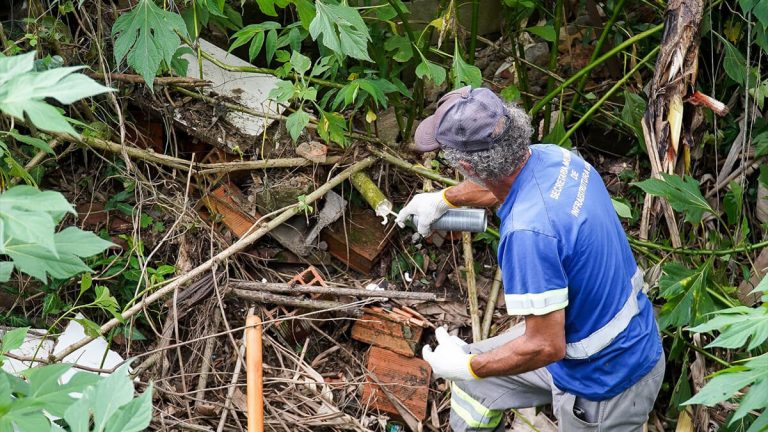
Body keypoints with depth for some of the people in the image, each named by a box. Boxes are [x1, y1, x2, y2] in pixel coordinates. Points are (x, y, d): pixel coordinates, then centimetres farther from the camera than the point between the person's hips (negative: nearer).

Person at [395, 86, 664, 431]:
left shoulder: (528, 232, -37)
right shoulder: (552, 157, -11)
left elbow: (547, 347, -29)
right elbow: (501, 182, 16)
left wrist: (468, 367, -15)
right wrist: (444, 198, 28)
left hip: (607, 380, -9)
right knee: (472, 371, 20)